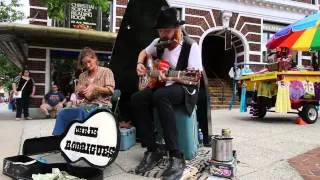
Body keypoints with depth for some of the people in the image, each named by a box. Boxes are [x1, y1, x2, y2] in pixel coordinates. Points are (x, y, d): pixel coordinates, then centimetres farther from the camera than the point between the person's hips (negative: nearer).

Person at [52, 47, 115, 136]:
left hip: (101, 104, -5)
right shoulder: (82, 76, 19)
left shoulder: (106, 71, 7)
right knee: (63, 113, -22)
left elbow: (110, 90, -3)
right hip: (86, 104, 5)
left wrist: (95, 87, -17)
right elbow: (78, 95, 18)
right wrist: (80, 91, -6)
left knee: (82, 112, -36)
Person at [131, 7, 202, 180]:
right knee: (137, 98, -22)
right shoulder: (159, 43, 6)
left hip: (185, 89, -6)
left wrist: (171, 78, -33)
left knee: (161, 96, -39)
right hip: (161, 87, 6)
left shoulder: (191, 46, -13)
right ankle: (152, 150, -14)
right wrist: (139, 64, 4)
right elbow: (144, 52, 26)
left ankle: (176, 156, -35)